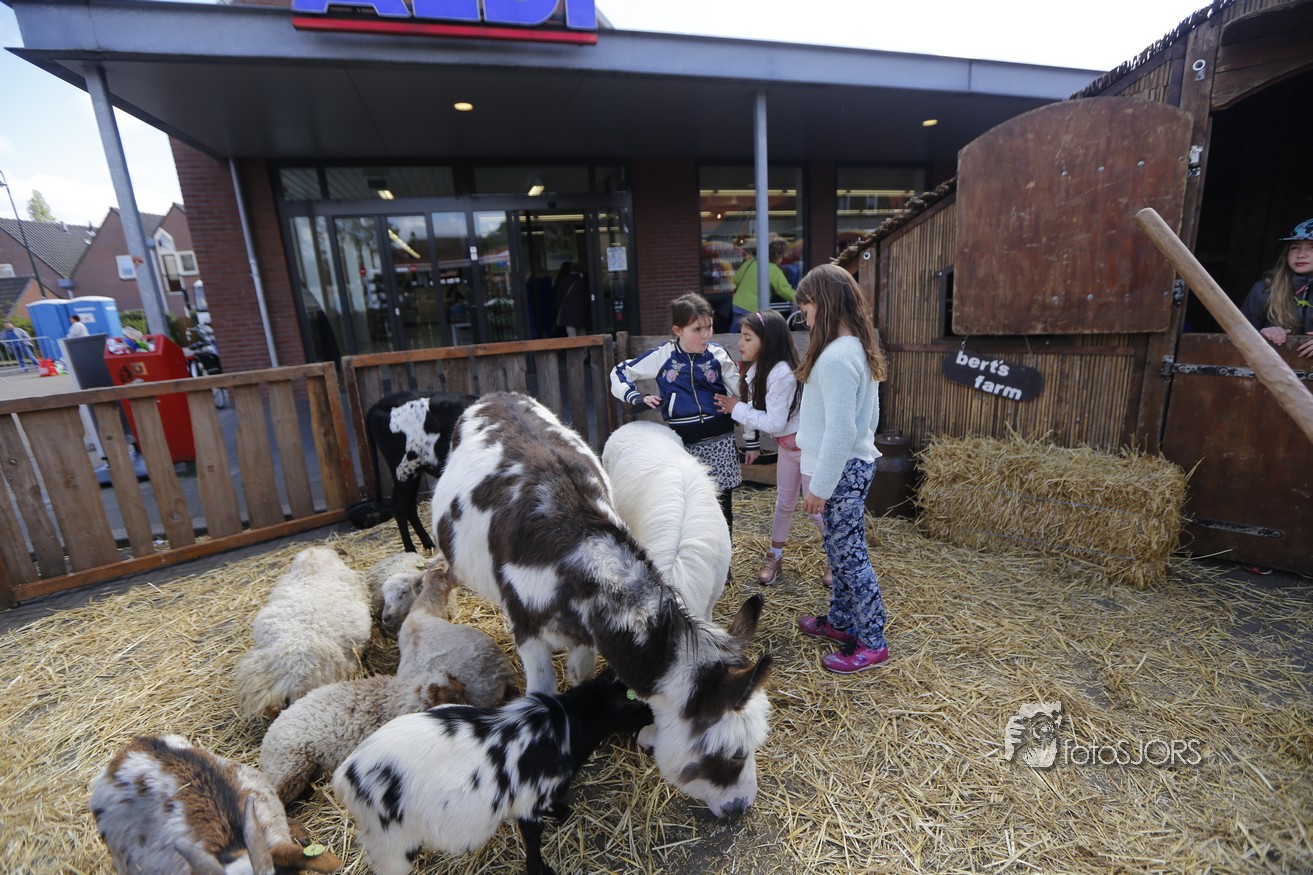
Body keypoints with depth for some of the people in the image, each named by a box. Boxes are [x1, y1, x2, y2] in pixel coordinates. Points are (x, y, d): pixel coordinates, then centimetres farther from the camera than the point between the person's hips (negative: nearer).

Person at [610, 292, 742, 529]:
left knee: (722, 507, 10)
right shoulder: (661, 357, -3)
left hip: (719, 441, 1)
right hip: (683, 443, 0)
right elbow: (619, 373, 6)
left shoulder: (718, 355, -1)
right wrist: (637, 398, -10)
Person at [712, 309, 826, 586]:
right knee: (784, 502, 20)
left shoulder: (782, 373, -29)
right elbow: (754, 407, 7)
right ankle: (775, 555, 36)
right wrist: (751, 443, 10)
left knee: (817, 509, 4)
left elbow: (774, 421, -29)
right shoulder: (758, 368, -1)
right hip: (786, 446, 8)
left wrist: (736, 409, -22)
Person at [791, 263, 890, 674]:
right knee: (840, 549, 20)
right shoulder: (859, 346, 9)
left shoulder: (836, 356, -23)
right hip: (855, 462, 10)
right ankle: (840, 620, 37)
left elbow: (840, 431, -25)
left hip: (842, 471, -10)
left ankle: (872, 643, 19)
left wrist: (820, 486, -18)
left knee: (849, 554, 3)